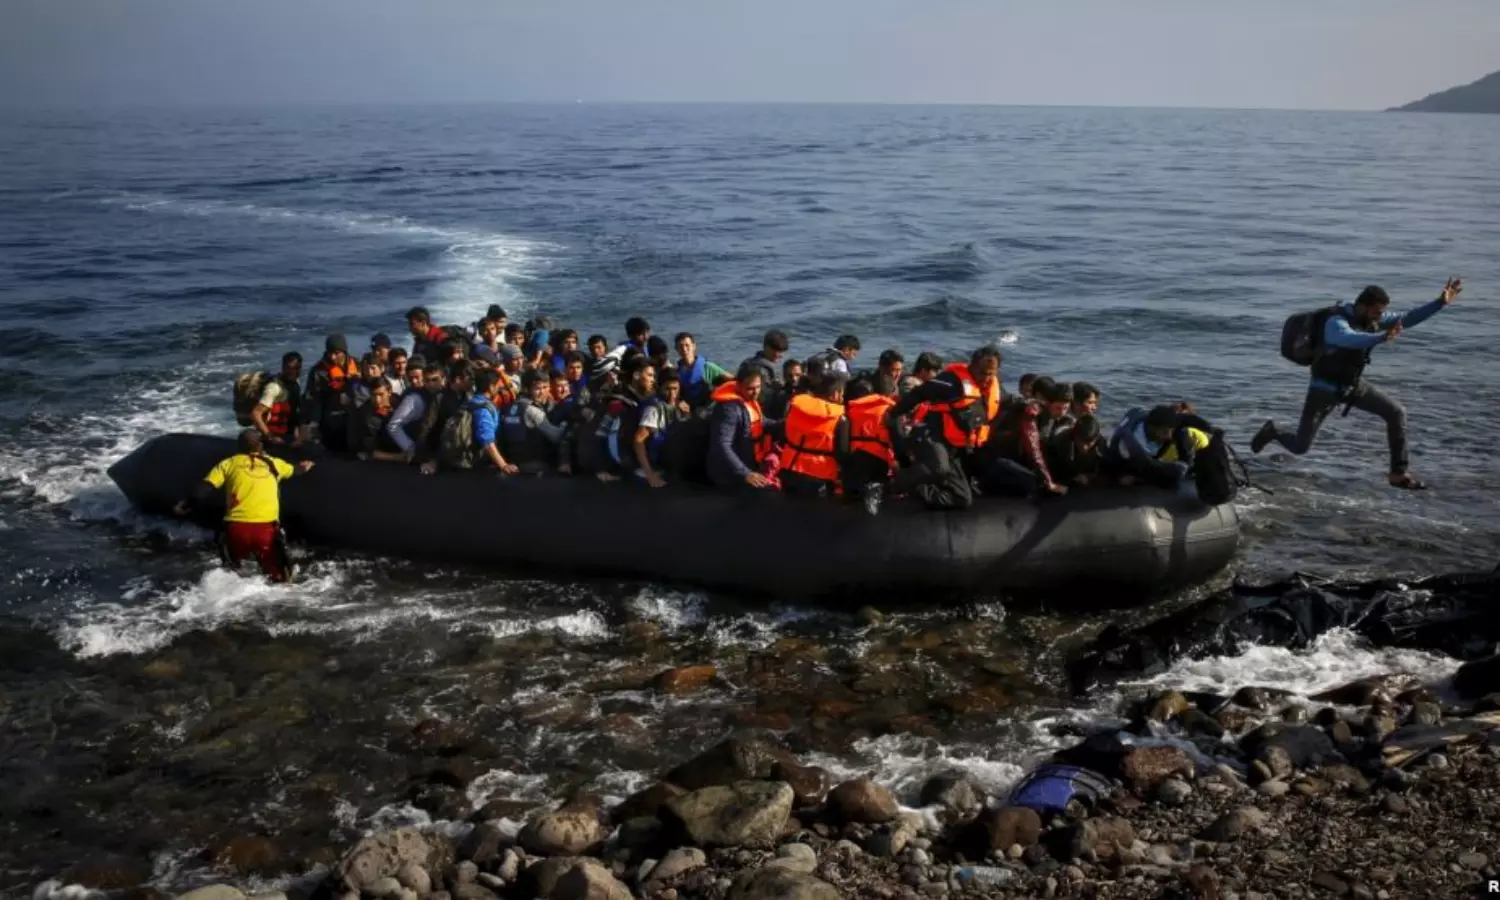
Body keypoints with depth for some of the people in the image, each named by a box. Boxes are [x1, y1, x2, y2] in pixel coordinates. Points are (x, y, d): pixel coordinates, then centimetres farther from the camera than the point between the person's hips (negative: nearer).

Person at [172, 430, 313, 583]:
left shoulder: (229, 463, 12)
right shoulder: (273, 463, 18)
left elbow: (205, 488, 2)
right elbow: (294, 470, 40)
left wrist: (185, 505, 13)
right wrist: (303, 467, 62)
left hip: (236, 527, 0)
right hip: (267, 528, 0)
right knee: (279, 577, 7)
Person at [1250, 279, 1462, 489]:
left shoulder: (1374, 318, -10)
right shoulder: (1336, 323, -32)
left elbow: (1409, 319, -6)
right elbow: (1350, 339, -55)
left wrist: (1440, 302, -19)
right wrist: (1382, 338, -72)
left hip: (1353, 385, 6)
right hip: (1324, 388, -6)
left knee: (1396, 413, -7)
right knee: (1300, 447, -2)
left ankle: (1398, 474, 3)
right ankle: (1272, 431, 34)